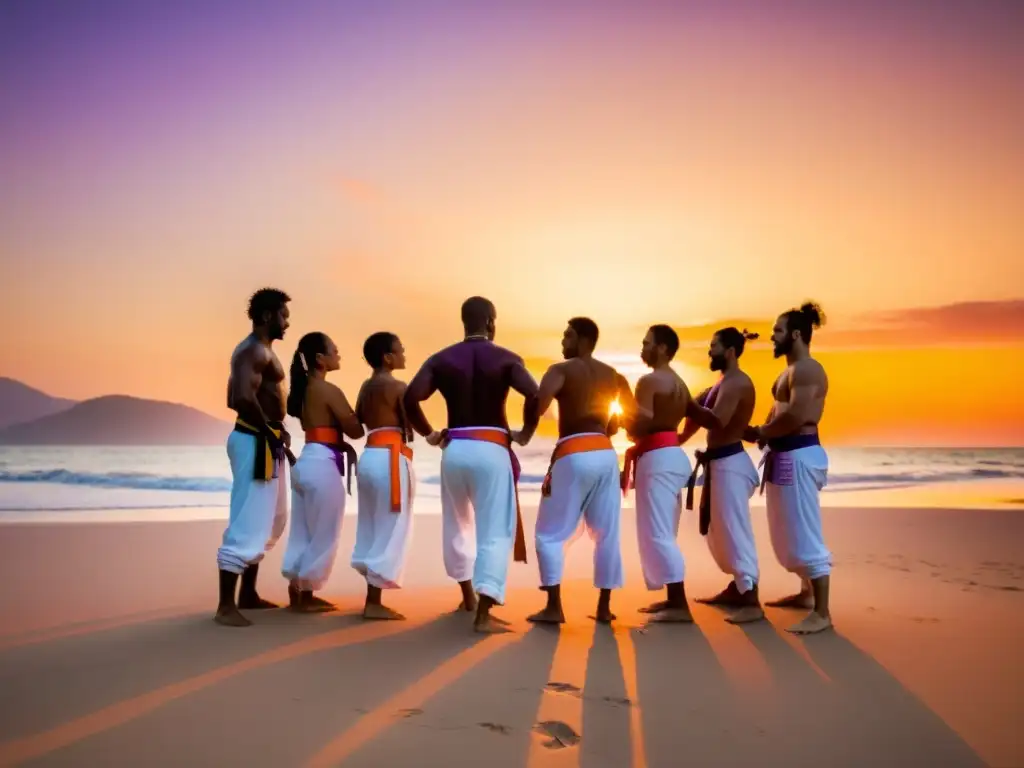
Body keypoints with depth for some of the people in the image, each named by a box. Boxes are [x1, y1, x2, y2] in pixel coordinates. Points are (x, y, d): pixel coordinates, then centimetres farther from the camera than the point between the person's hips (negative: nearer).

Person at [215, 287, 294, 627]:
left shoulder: (258, 350, 17)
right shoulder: (254, 350, -14)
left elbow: (234, 399, 21)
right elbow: (244, 398, -29)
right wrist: (270, 433, -16)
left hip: (264, 443, 11)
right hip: (256, 443, -11)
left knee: (269, 521, 20)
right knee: (247, 525, -8)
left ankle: (248, 594, 30)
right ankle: (226, 606, -2)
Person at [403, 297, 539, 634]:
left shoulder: (441, 359, 5)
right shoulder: (505, 358, -1)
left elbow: (410, 398, -7)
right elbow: (534, 394, -17)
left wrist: (428, 434, 7)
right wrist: (526, 431, -2)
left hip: (454, 449, 4)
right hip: (491, 450, -3)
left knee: (458, 524, 23)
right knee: (496, 530, 0)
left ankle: (468, 596, 38)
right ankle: (483, 613, -10)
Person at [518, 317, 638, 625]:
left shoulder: (562, 369, -4)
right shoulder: (613, 375, 16)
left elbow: (540, 400, -21)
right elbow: (633, 413, 16)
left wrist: (525, 433, -9)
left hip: (574, 456, -6)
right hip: (606, 454, 6)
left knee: (550, 533, 5)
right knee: (607, 534, 12)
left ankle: (554, 608, 1)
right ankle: (604, 607, 16)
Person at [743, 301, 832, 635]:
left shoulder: (807, 370, -14)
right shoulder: (790, 370, 18)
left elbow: (796, 417, -24)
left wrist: (759, 433, -12)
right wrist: (761, 434, -2)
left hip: (799, 456, -11)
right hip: (783, 455, 11)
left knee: (804, 534, -7)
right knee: (787, 532, 20)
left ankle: (822, 613, -1)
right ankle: (807, 592, 35)